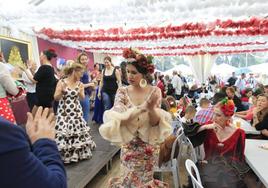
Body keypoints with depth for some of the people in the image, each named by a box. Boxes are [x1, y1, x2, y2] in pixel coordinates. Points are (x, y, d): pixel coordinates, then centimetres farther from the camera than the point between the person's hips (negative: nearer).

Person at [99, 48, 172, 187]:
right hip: (128, 146, 1)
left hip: (149, 146, 0)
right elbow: (117, 119, -21)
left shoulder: (155, 91, -10)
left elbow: (155, 122, -16)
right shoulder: (122, 91, -9)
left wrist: (151, 109, -38)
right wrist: (142, 108, -34)